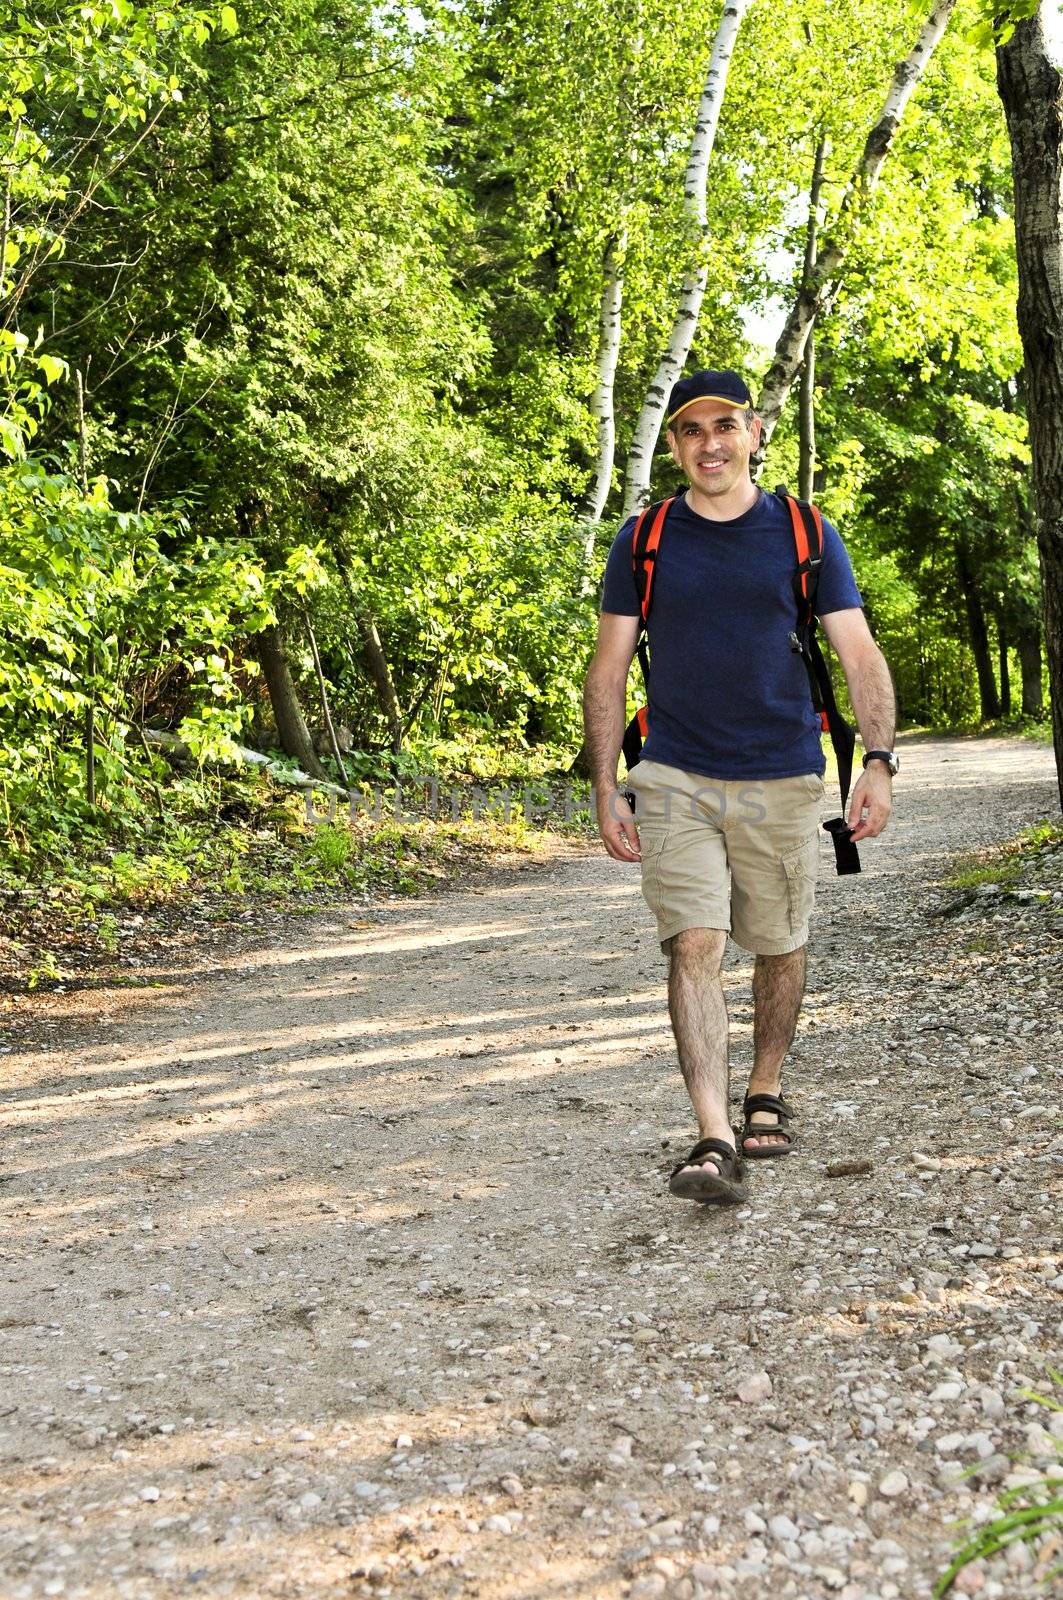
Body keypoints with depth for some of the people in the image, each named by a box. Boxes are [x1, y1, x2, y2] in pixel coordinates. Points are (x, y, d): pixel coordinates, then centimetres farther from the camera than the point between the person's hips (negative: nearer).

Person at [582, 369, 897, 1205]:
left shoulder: (805, 536, 3)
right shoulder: (643, 542, 4)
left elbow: (860, 654, 1)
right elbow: (609, 672, 6)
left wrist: (879, 762, -11)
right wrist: (607, 789, 0)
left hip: (782, 781, 1)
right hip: (675, 779, 0)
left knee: (780, 947, 11)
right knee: (695, 946, -13)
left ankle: (767, 1093, 34)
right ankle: (714, 1140, -15)